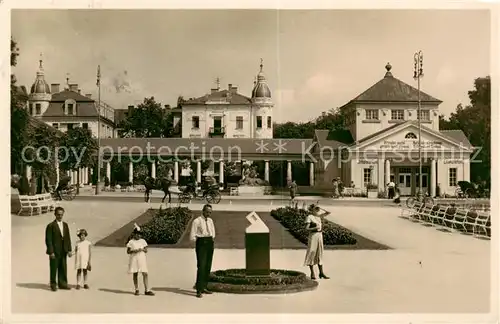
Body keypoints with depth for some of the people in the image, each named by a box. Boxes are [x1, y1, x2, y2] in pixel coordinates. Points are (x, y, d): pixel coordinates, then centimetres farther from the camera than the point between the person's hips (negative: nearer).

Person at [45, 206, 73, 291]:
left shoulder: (65, 225, 10)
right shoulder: (51, 226, -7)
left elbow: (68, 238, 11)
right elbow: (48, 240, -10)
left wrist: (69, 250, 5)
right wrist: (51, 252, -15)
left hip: (63, 251, 5)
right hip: (54, 252, -5)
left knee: (63, 268, 9)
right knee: (54, 268, 3)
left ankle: (62, 283, 19)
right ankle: (53, 284, 15)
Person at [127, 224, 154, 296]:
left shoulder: (143, 241, 7)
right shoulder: (131, 242, 1)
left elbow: (146, 250, 7)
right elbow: (128, 251, 2)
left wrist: (142, 249, -14)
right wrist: (133, 251, -16)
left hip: (142, 258, 1)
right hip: (134, 258, -1)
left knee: (145, 274, -6)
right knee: (135, 274, 4)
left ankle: (146, 290, -5)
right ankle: (136, 290, 15)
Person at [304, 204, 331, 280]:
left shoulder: (319, 216, 12)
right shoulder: (309, 217, -9)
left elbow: (328, 212, 14)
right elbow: (307, 228, -14)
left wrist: (320, 208, 7)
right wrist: (314, 228, -29)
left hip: (320, 236, 7)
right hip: (313, 236, -7)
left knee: (319, 254, 9)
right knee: (312, 254, -1)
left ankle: (321, 273, 13)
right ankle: (312, 274, 5)